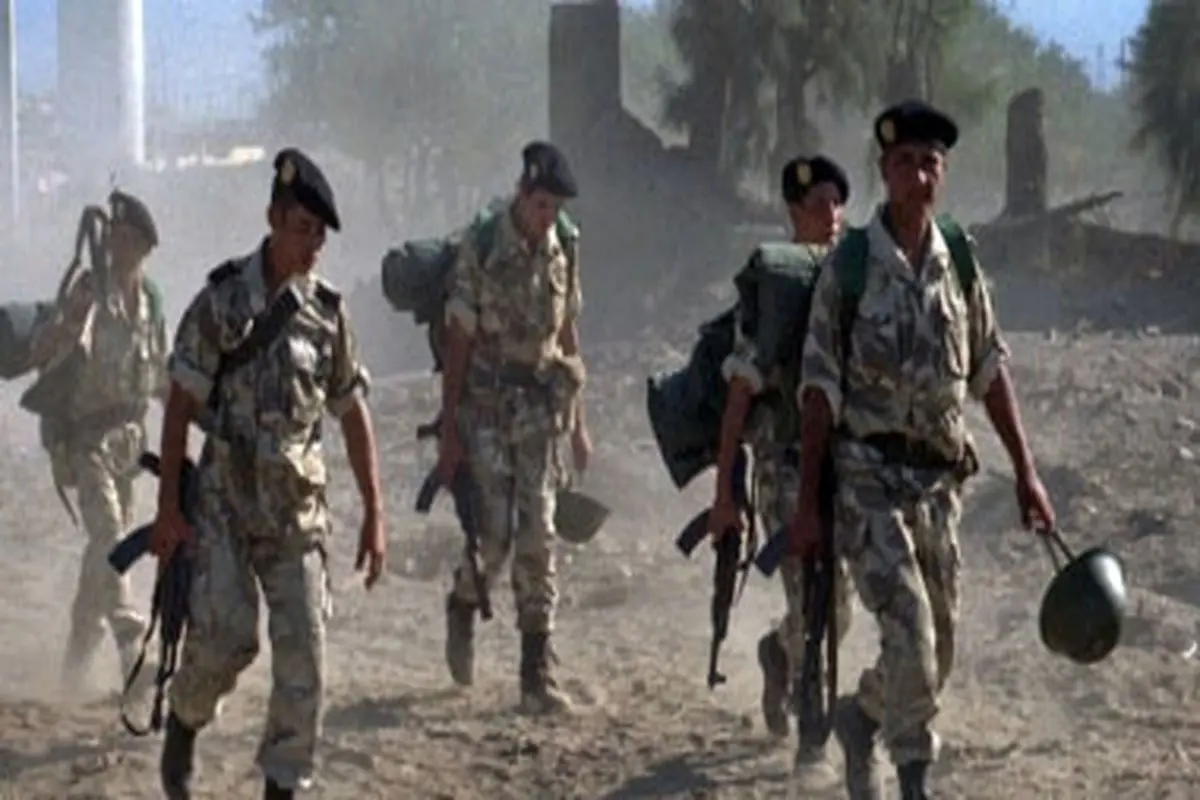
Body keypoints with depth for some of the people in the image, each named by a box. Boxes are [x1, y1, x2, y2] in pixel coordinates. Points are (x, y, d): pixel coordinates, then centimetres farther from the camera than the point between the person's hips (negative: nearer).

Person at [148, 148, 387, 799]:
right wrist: (168, 506, -7)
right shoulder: (221, 300, -4)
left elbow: (354, 415, 11)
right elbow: (180, 403, -3)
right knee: (224, 635, -11)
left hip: (297, 505, 3)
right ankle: (183, 722, 20)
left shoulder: (328, 313, 5)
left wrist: (374, 515, 7)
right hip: (225, 500, -3)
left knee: (304, 654, -3)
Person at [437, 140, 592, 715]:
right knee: (494, 535, -9)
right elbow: (458, 342, -8)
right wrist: (449, 432, -10)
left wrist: (578, 423, 12)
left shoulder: (564, 248, 4)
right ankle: (462, 605, 24)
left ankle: (537, 673, 0)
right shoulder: (481, 250, -10)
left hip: (541, 408, 4)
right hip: (486, 407, -4)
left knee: (538, 537, -1)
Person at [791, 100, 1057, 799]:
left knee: (940, 643, 10)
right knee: (909, 630, -16)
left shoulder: (960, 264, 6)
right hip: (869, 476, -5)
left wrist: (1026, 471, 7)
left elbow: (991, 371, 12)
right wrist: (808, 500, -7)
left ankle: (861, 716, 35)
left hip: (940, 477, 5)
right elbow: (821, 386, -5)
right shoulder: (849, 267, -6)